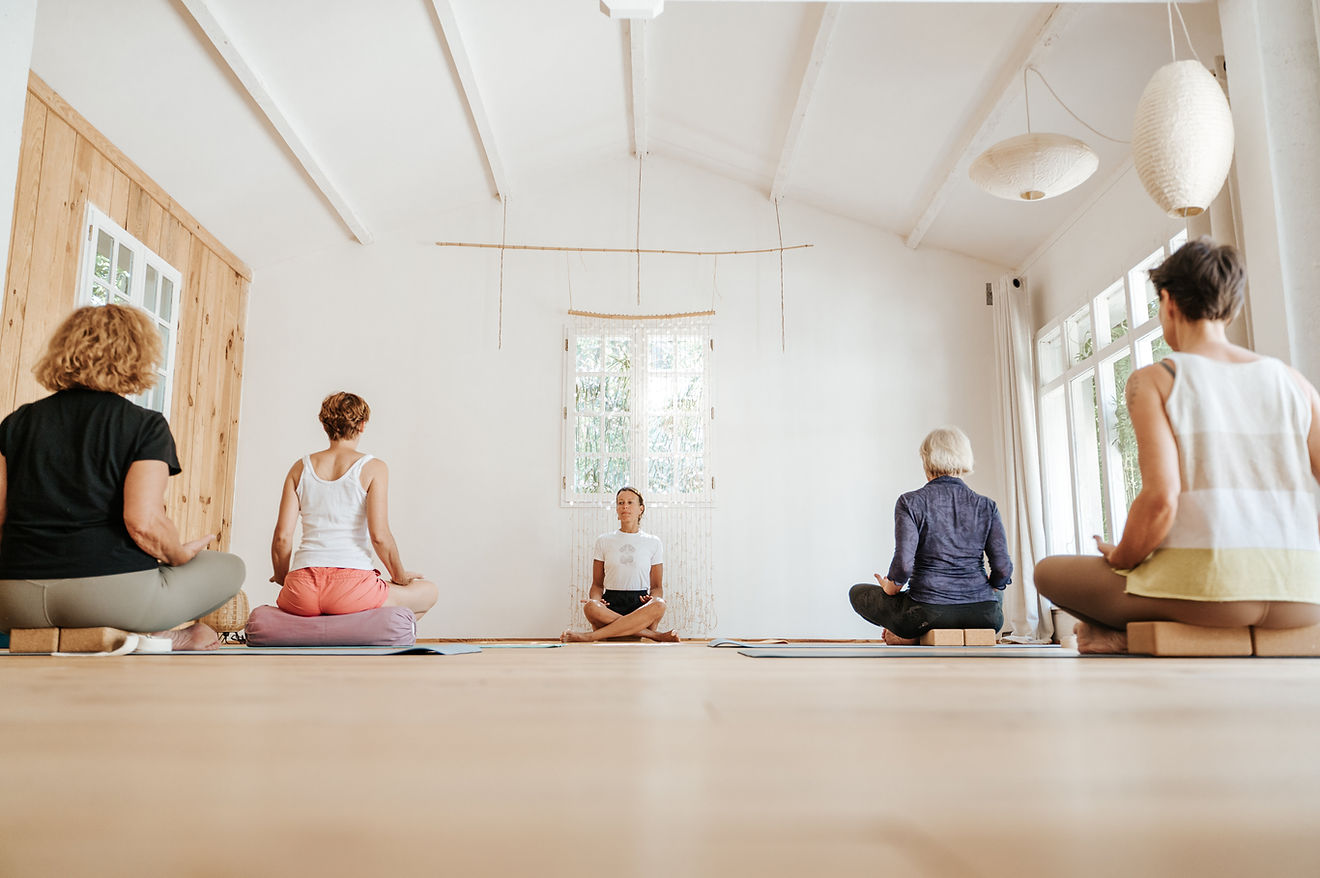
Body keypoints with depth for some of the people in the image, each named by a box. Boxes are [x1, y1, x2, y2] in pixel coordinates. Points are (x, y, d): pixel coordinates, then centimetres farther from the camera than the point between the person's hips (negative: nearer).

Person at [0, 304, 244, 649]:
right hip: (113, 592, -5)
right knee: (230, 567, 15)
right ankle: (155, 637, -1)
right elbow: (143, 522, -17)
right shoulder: (146, 425, -4)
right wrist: (179, 555, 3)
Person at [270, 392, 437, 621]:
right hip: (353, 583, -4)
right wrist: (399, 577, 8)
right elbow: (379, 535, -9)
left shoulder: (301, 467, 11)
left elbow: (282, 536, 6)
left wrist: (282, 579, 23)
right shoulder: (373, 467, 0)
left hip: (302, 589, 5)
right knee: (430, 591, 20)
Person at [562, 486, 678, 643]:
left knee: (659, 605, -37)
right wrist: (595, 599, -10)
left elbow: (657, 586, 14)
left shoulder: (653, 542, 14)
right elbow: (597, 584, 15)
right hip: (611, 603, 0)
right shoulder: (604, 540, 16)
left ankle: (589, 636, -36)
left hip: (640, 605, 0)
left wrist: (653, 598, -11)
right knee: (590, 607, -36)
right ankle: (653, 634, -32)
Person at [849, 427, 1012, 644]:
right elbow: (1003, 568, -2)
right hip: (981, 616, 3)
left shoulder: (910, 502, -7)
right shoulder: (986, 506, 2)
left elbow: (904, 563, -16)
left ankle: (909, 637, 6)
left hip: (927, 615, -3)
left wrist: (891, 588, 4)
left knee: (858, 592, 23)